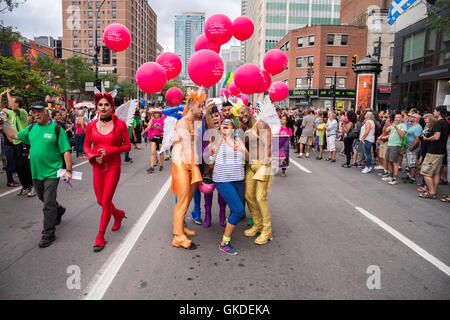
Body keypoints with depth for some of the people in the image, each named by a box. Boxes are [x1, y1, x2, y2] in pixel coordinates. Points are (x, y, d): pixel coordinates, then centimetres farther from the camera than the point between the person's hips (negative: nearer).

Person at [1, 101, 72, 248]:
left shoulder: (56, 129, -9)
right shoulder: (31, 128, 9)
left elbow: (67, 151, -13)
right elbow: (14, 135, 23)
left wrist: (68, 170, -18)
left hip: (52, 173, -6)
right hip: (36, 172, 6)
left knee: (48, 204, -4)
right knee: (43, 199, 22)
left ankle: (48, 234, 6)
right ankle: (59, 210, 49)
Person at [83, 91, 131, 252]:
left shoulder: (120, 124, -6)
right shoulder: (91, 125, 3)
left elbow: (128, 146, -3)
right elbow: (86, 146, 11)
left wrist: (109, 150, -16)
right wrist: (92, 157, -10)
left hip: (113, 167, -4)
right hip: (97, 167, 4)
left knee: (106, 202, -1)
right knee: (100, 201, 13)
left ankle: (100, 237, 14)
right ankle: (118, 214, 45)